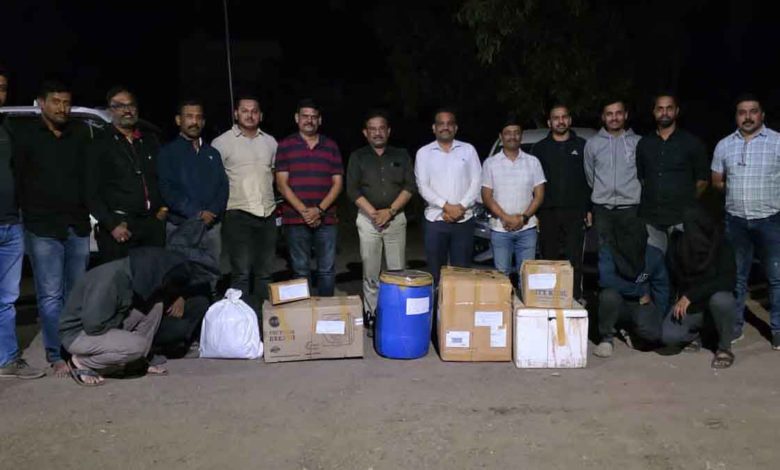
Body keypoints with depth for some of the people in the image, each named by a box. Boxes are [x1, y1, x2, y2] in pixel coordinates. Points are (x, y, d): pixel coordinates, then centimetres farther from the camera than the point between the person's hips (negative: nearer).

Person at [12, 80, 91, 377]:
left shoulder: (80, 134, 14)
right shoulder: (24, 135, 4)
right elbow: (16, 177, 2)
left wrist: (86, 207, 6)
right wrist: (30, 210, -4)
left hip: (77, 225, 4)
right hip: (43, 228, -3)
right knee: (50, 295, -4)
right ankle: (56, 357, 1)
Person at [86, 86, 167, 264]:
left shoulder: (150, 141, 18)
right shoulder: (100, 146, 3)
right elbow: (92, 194, -2)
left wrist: (164, 207, 8)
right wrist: (112, 225, -10)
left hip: (153, 225, 4)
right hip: (119, 227, -4)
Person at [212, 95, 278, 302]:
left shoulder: (270, 142, 13)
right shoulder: (222, 142, 0)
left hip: (267, 215, 5)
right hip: (238, 215, -4)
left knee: (265, 272, 10)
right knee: (241, 272, -7)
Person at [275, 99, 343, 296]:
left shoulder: (331, 146, 11)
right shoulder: (285, 146, 6)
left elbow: (337, 183, 6)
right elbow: (282, 184, -1)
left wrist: (319, 210, -8)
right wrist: (304, 211, -11)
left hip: (326, 219, 2)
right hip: (295, 219, -1)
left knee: (327, 270, 3)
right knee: (301, 271, 4)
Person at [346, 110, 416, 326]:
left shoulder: (401, 155, 9)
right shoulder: (358, 157, 6)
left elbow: (410, 186, 2)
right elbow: (353, 190, -1)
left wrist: (390, 211, -9)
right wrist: (373, 214, -10)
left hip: (396, 218, 1)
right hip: (368, 219, 0)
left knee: (397, 272, -1)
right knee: (370, 273, 1)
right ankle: (371, 316, 8)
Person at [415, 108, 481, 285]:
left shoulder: (468, 150, 7)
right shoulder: (424, 153, 4)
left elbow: (476, 181, 1)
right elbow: (423, 186, -4)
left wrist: (461, 207, -12)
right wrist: (446, 206, -15)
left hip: (464, 220, 1)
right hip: (435, 219, 0)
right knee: (435, 271, 5)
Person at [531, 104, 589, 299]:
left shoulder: (582, 146, 10)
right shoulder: (539, 148, 11)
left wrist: (589, 209, 2)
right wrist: (533, 213, 2)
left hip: (575, 212, -1)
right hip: (547, 213, 1)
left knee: (574, 261, -4)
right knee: (549, 260, 3)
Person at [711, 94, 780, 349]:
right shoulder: (724, 145, 6)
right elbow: (716, 182, 13)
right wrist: (739, 190, 4)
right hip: (736, 220, 3)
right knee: (736, 276, 12)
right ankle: (734, 325, 23)